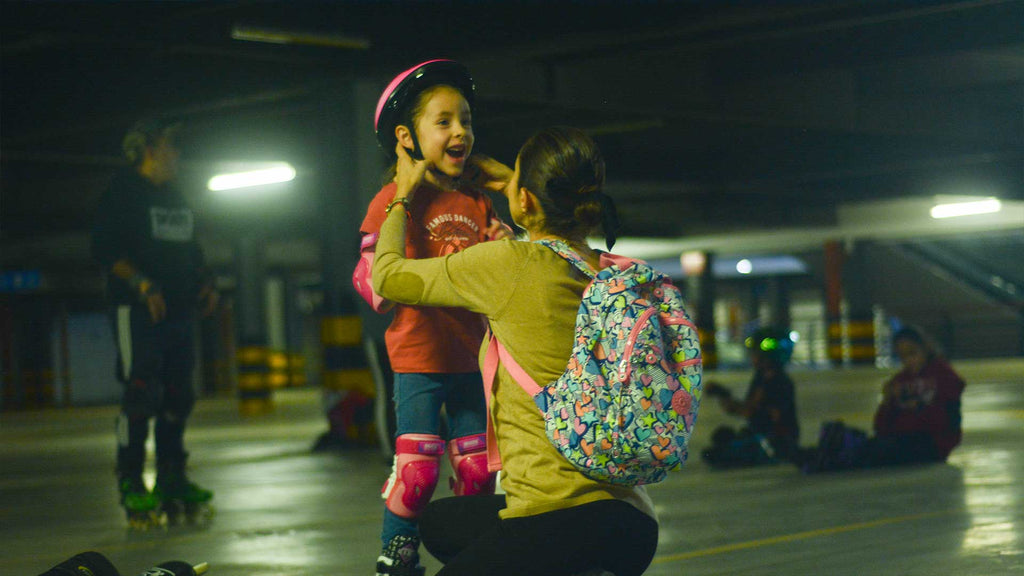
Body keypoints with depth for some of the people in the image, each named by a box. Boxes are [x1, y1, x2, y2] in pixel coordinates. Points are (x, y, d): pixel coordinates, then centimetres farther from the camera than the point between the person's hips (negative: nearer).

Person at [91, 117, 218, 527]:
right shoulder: (122, 193, -4)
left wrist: (204, 283, 9)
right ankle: (130, 482, -6)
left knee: (178, 396, 8)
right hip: (138, 309, -8)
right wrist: (142, 285, -20)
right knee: (141, 394, -12)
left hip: (179, 309, 8)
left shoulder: (176, 197, 19)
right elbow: (105, 249, -11)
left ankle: (171, 479, 15)